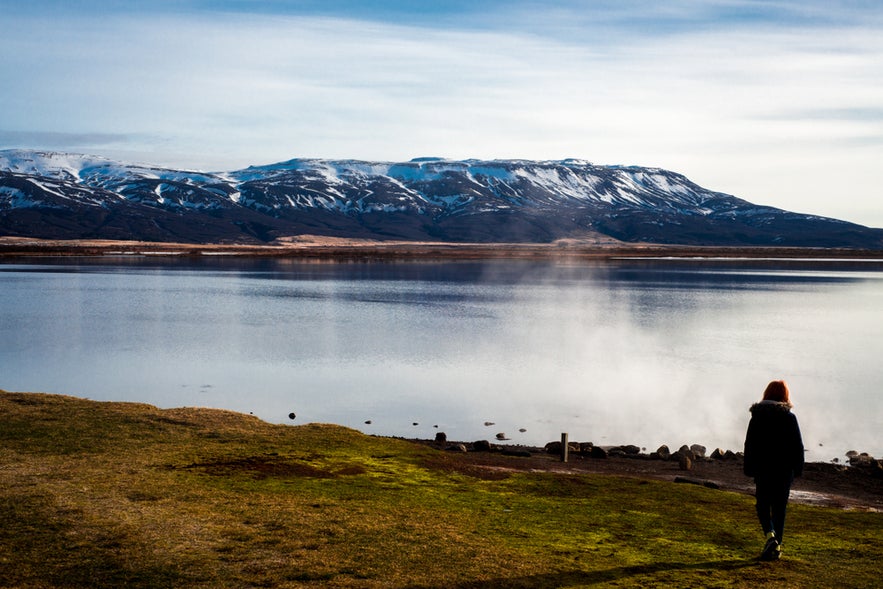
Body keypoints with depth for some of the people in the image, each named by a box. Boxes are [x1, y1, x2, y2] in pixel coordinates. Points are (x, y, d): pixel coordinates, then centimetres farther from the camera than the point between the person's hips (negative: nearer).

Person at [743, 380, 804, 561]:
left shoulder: (757, 416, -1)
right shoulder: (789, 417, -2)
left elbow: (749, 445, 0)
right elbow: (798, 446, -1)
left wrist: (749, 470, 6)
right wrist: (797, 469, 6)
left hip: (762, 470, 0)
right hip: (784, 470, 0)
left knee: (763, 505, 10)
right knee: (779, 508, 9)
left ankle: (770, 534, -15)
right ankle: (776, 546, 9)